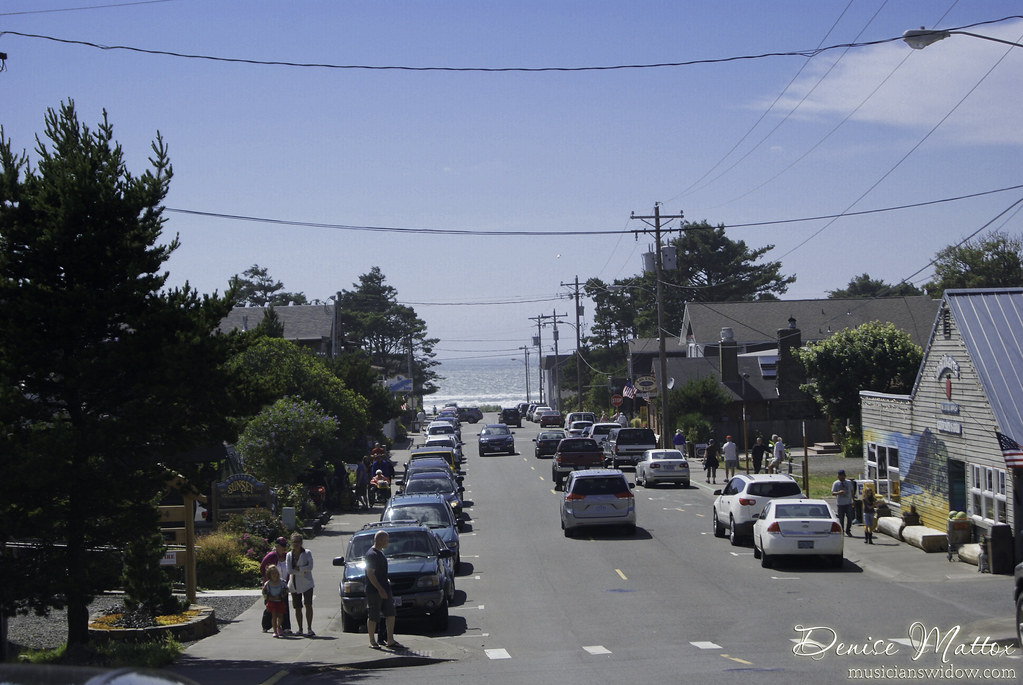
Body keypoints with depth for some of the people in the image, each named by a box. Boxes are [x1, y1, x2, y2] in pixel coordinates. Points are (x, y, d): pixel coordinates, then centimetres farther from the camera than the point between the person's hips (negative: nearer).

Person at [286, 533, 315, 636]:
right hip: (294, 584, 3)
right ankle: (300, 629, 13)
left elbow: (310, 567, -10)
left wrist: (297, 568, -11)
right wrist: (303, 571, -11)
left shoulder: (307, 553, 2)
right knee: (297, 607, 4)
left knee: (308, 605, -14)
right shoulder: (289, 555, 8)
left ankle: (309, 629, -12)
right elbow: (289, 570, -4)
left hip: (306, 583, -3)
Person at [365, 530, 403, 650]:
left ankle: (390, 641, 6)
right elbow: (370, 574, -20)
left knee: (390, 614, 4)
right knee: (373, 617, 1)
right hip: (373, 591, -9)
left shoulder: (380, 552, 15)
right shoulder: (371, 554, -15)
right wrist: (380, 589, -22)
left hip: (384, 589, 9)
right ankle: (372, 641, 11)